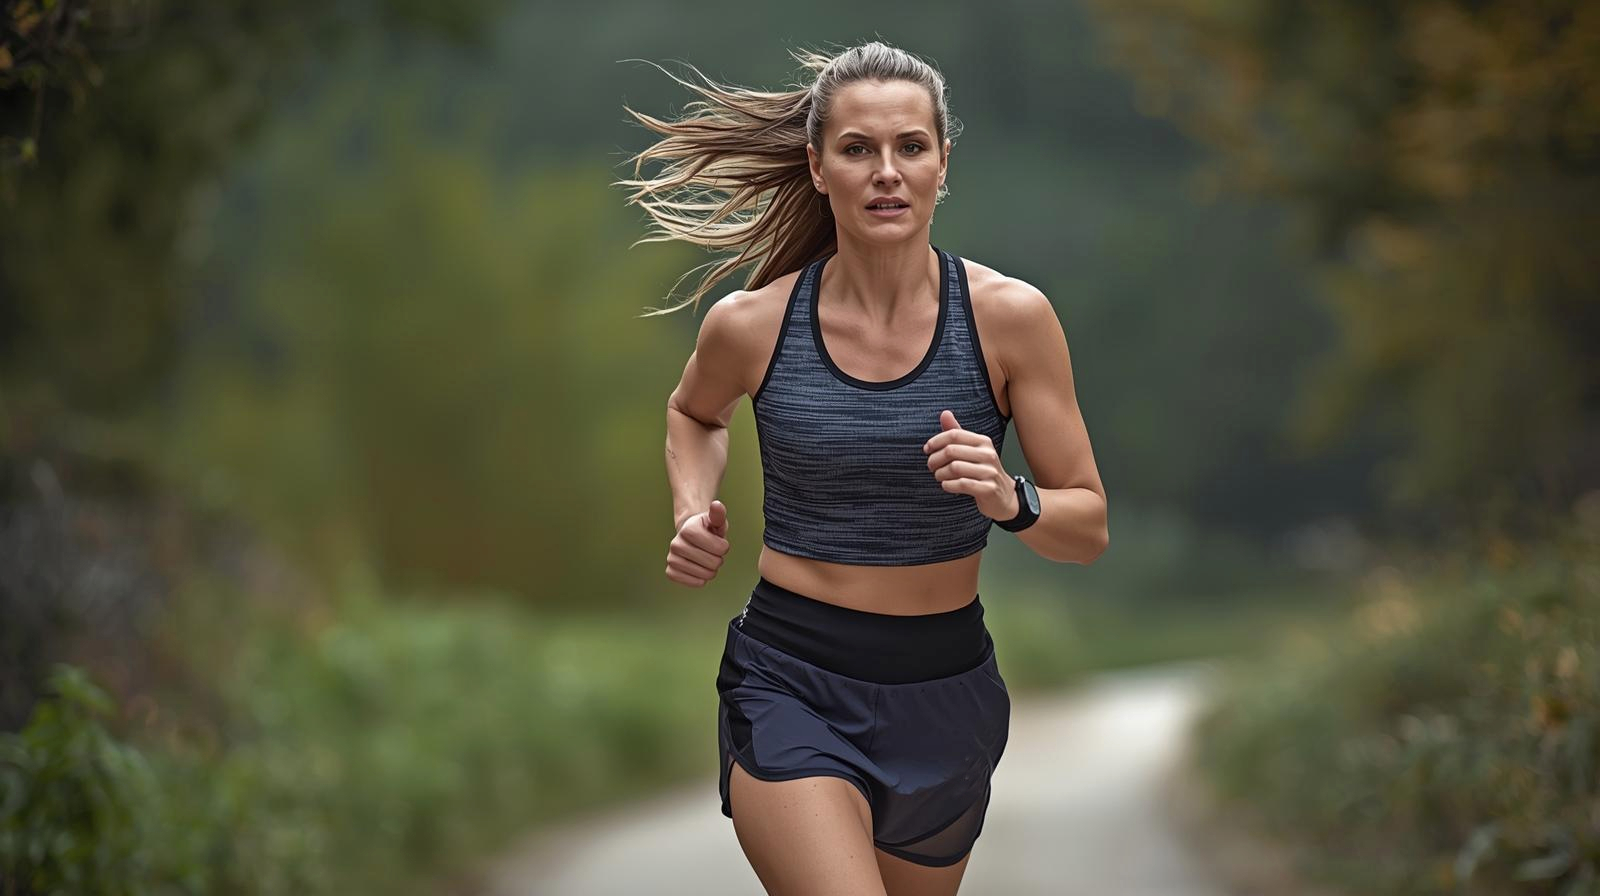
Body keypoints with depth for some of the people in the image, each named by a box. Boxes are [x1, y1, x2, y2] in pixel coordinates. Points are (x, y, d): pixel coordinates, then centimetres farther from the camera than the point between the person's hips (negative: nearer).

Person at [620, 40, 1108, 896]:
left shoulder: (1010, 317, -8)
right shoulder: (750, 324, -7)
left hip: (945, 692, 2)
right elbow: (694, 413, 18)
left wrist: (1011, 501, -23)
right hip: (790, 685, -2)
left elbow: (1089, 528, -3)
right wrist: (693, 511, 0)